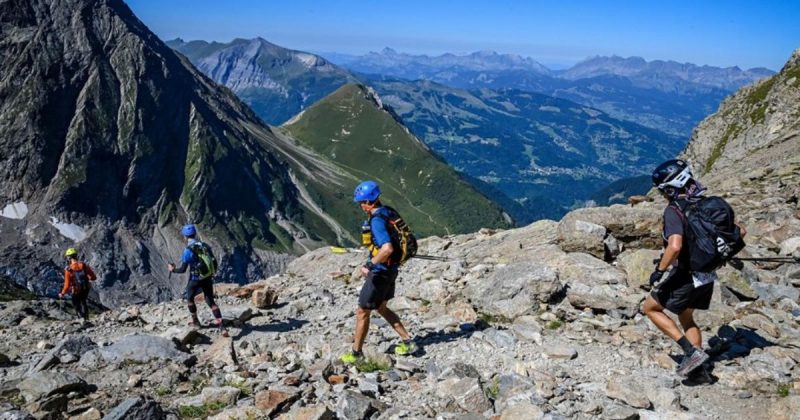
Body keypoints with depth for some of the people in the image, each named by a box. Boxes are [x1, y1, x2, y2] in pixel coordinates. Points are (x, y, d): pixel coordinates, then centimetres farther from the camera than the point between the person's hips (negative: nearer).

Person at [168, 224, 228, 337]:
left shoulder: (188, 250, -15)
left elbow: (183, 269, -12)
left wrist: (173, 269, 7)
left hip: (195, 279, -5)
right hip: (208, 278, 5)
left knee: (189, 298, 23)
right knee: (211, 302, 9)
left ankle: (195, 321, 36)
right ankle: (221, 327, -3)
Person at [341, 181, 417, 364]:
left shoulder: (377, 220, -25)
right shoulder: (387, 212, 4)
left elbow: (387, 248, -36)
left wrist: (369, 265, -28)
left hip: (380, 272, -10)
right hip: (390, 269, 10)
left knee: (362, 312, 6)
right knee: (381, 308, 24)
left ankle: (356, 353, 20)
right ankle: (408, 342, 28)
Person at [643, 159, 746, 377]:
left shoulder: (674, 210, -20)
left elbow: (675, 246, -34)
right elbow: (739, 231, 7)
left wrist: (659, 271, -22)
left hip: (686, 277, -7)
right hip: (708, 276, 8)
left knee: (651, 308, 12)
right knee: (686, 318, 26)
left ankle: (691, 351, 2)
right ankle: (696, 360, 21)